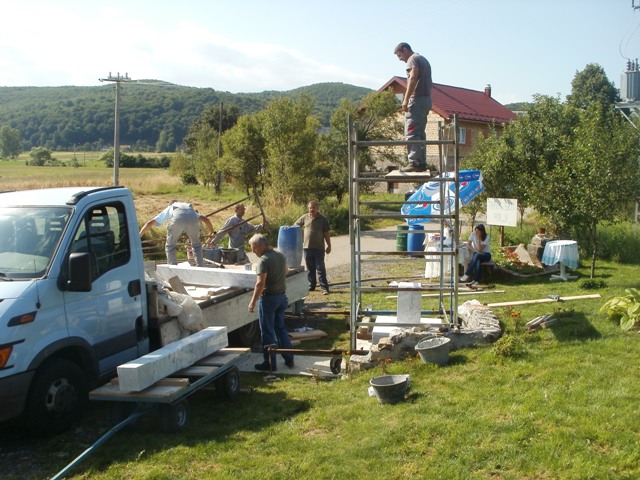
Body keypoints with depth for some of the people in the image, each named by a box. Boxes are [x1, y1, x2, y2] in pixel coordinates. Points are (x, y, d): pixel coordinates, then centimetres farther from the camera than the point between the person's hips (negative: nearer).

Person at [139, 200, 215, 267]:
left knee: (170, 246, 19)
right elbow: (205, 219, 38)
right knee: (196, 245, 25)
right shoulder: (189, 207, 45)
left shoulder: (167, 210, 40)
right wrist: (212, 231, 53)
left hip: (177, 220, -2)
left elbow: (150, 223, 33)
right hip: (192, 219, 2)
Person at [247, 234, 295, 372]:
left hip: (268, 298, -8)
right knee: (281, 328, 18)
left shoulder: (264, 260, -19)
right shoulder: (281, 256, 7)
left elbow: (260, 283, -25)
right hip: (282, 296, 8)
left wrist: (253, 301, -20)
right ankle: (289, 359, 21)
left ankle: (270, 363, 7)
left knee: (268, 332, 2)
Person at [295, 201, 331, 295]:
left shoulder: (323, 219, -1)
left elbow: (326, 234, 0)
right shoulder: (304, 218, 4)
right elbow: (296, 225, 17)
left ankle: (324, 288, -3)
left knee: (320, 269, -4)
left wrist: (329, 246, -2)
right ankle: (311, 286, 22)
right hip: (307, 247, 3)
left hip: (319, 248, -3)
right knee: (310, 269, 11)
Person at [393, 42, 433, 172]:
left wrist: (406, 99, -23)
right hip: (426, 99, 10)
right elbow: (430, 83, 25)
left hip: (417, 99, -10)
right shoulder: (424, 60, 25)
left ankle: (414, 162, -17)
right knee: (420, 133, 11)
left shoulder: (413, 59, -5)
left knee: (411, 132, -12)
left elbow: (413, 77, -20)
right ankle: (421, 162, 10)